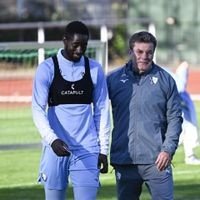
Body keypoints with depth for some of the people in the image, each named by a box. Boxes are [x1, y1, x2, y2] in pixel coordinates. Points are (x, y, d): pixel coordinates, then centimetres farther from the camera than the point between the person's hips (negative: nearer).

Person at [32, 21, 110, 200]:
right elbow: (38, 109, -7)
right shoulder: (47, 69, -1)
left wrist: (103, 149, 4)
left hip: (87, 150, 1)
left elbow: (102, 111, 9)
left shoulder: (94, 69, 5)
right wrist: (52, 139, -22)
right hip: (56, 147, -1)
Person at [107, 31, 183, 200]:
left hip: (157, 160, -1)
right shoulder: (114, 79, 4)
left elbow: (175, 118, 3)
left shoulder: (165, 79, 4)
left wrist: (168, 149, -8)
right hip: (124, 160, 1)